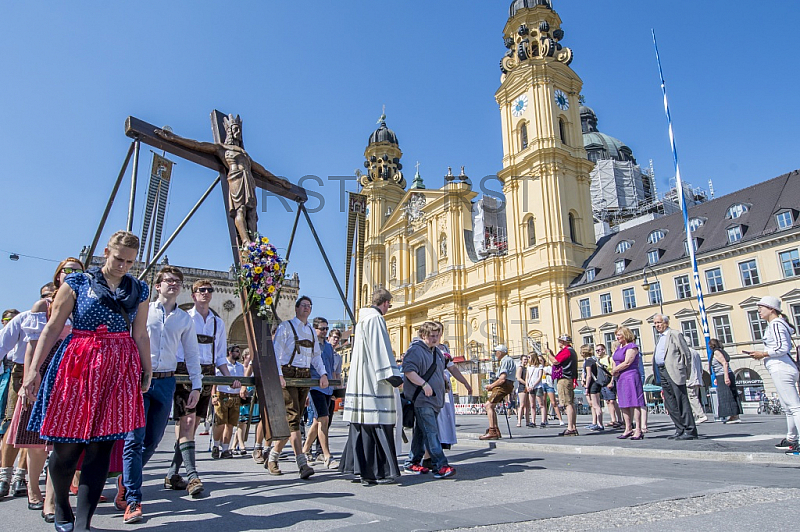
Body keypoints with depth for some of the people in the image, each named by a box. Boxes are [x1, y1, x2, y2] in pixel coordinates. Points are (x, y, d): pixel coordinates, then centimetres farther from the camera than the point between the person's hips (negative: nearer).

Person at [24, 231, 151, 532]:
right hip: (78, 366, -2)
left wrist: (147, 371, 12)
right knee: (67, 446, 2)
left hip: (120, 370, 2)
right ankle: (61, 506, 31)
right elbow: (52, 328, 2)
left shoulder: (139, 290, 11)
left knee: (101, 447, -1)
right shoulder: (77, 283, 4)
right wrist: (33, 369, -4)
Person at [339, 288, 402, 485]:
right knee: (376, 424, -7)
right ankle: (374, 472, -4)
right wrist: (392, 375, -17)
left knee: (362, 424, 11)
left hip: (361, 378, 10)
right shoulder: (376, 319, -11)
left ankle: (359, 467, 16)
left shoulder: (362, 319, 19)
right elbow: (380, 349, -18)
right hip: (373, 381, -10)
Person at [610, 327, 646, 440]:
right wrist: (615, 372, -2)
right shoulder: (619, 348, 18)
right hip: (620, 379, 9)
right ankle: (628, 429, 17)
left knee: (634, 403, -9)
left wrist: (614, 370, -7)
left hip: (631, 377, -9)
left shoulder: (632, 347, -9)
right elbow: (615, 362, 19)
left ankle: (639, 430, -6)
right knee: (624, 404, 10)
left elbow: (627, 362, -17)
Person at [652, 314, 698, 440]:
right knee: (670, 404, 9)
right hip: (662, 372, 9)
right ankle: (680, 430, 16)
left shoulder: (674, 334, -4)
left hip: (673, 372, -9)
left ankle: (690, 431, -3)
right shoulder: (659, 338, 22)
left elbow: (685, 353, -7)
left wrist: (686, 373, -8)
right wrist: (659, 376, 16)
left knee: (682, 401, -7)